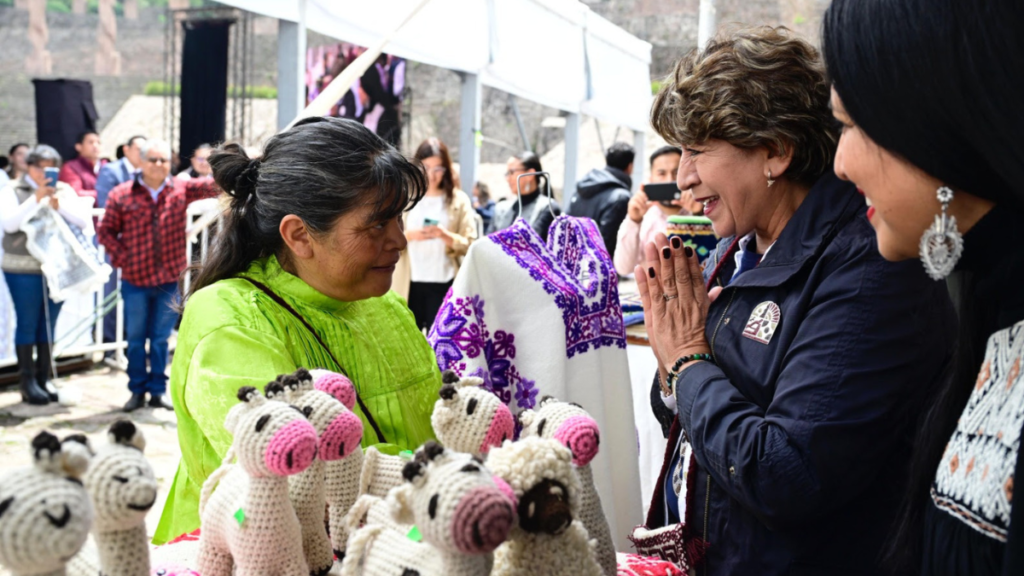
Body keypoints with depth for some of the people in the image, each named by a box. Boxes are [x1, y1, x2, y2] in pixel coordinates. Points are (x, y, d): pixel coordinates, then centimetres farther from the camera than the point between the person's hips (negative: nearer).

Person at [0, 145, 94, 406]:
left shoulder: (64, 191, 8)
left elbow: (83, 221, -2)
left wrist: (59, 206, -17)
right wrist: (36, 199, -19)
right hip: (23, 267, -3)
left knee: (49, 323, 8)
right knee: (27, 324, -1)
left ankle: (44, 378, 18)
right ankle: (28, 382, 5)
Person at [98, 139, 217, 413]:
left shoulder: (180, 190, 2)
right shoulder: (121, 194, -2)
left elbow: (209, 186, -11)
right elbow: (106, 231, 2)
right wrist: (121, 256, -9)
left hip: (169, 279, 1)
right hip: (135, 280, -1)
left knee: (161, 339, 10)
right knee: (136, 338, 7)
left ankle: (158, 390, 19)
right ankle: (137, 390, 19)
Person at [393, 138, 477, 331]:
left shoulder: (459, 200, 5)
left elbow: (470, 245, -2)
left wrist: (445, 235, -20)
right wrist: (409, 235, -16)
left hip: (444, 284, -1)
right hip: (409, 284, 1)